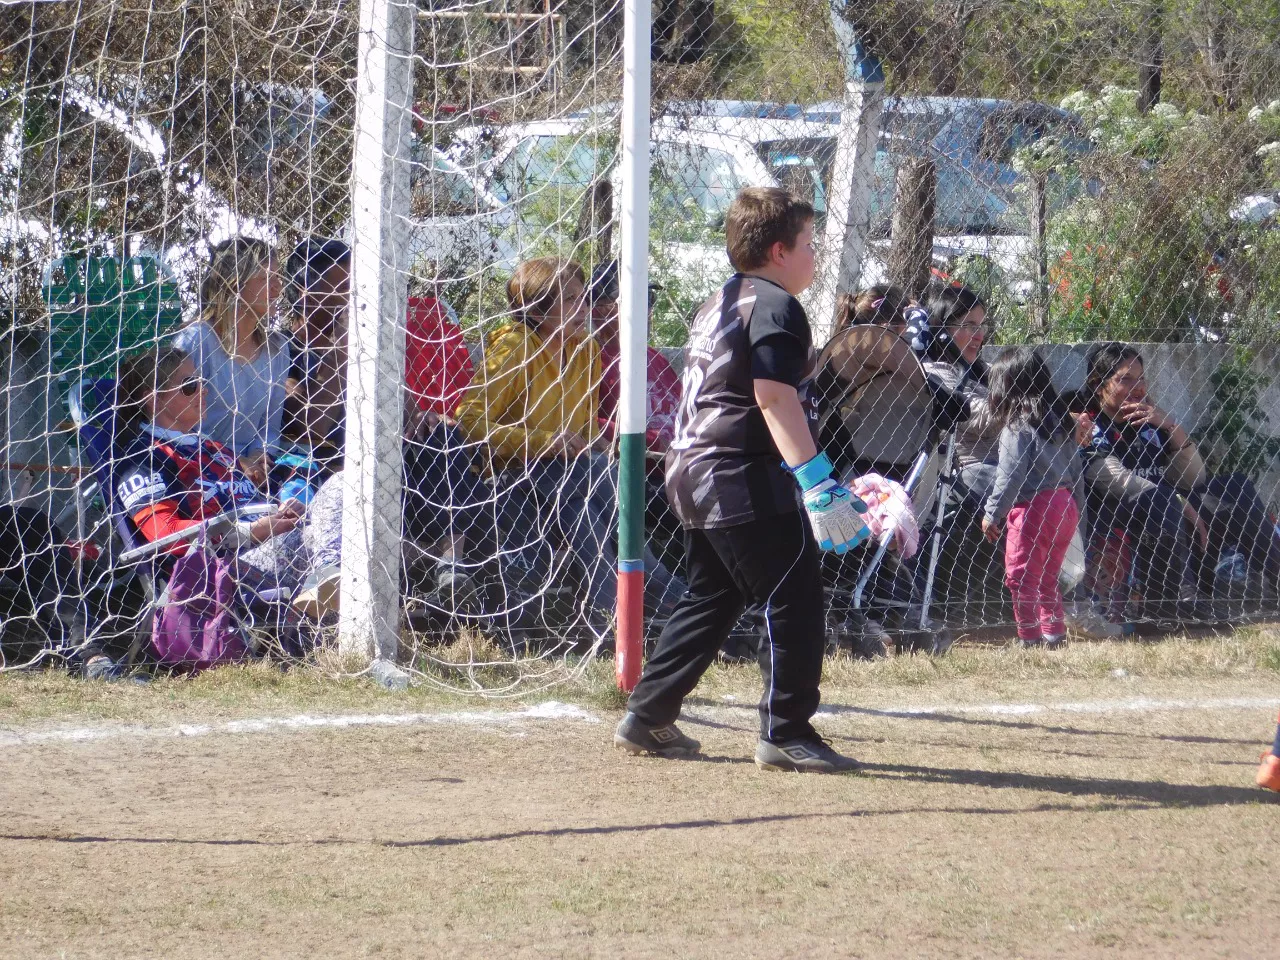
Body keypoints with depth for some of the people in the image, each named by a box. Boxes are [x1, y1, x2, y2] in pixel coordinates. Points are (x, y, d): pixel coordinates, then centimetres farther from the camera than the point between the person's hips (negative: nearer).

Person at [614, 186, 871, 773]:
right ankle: (785, 733, -8)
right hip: (748, 480, -10)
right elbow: (774, 397, -22)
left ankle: (646, 719, 20)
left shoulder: (719, 305, 20)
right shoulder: (774, 306, -11)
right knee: (793, 602, -7)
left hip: (697, 475, 10)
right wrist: (817, 484, -27)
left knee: (709, 602, 18)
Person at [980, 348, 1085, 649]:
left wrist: (992, 514, -9)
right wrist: (1076, 508, 19)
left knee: (1020, 576, -1)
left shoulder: (1017, 426, -11)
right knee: (1047, 578, 19)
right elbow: (1075, 469, 14)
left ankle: (1030, 637, -4)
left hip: (1033, 506, -8)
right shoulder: (1061, 420, 12)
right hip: (1065, 506, 8)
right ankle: (1055, 633, 21)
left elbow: (1011, 475, -16)